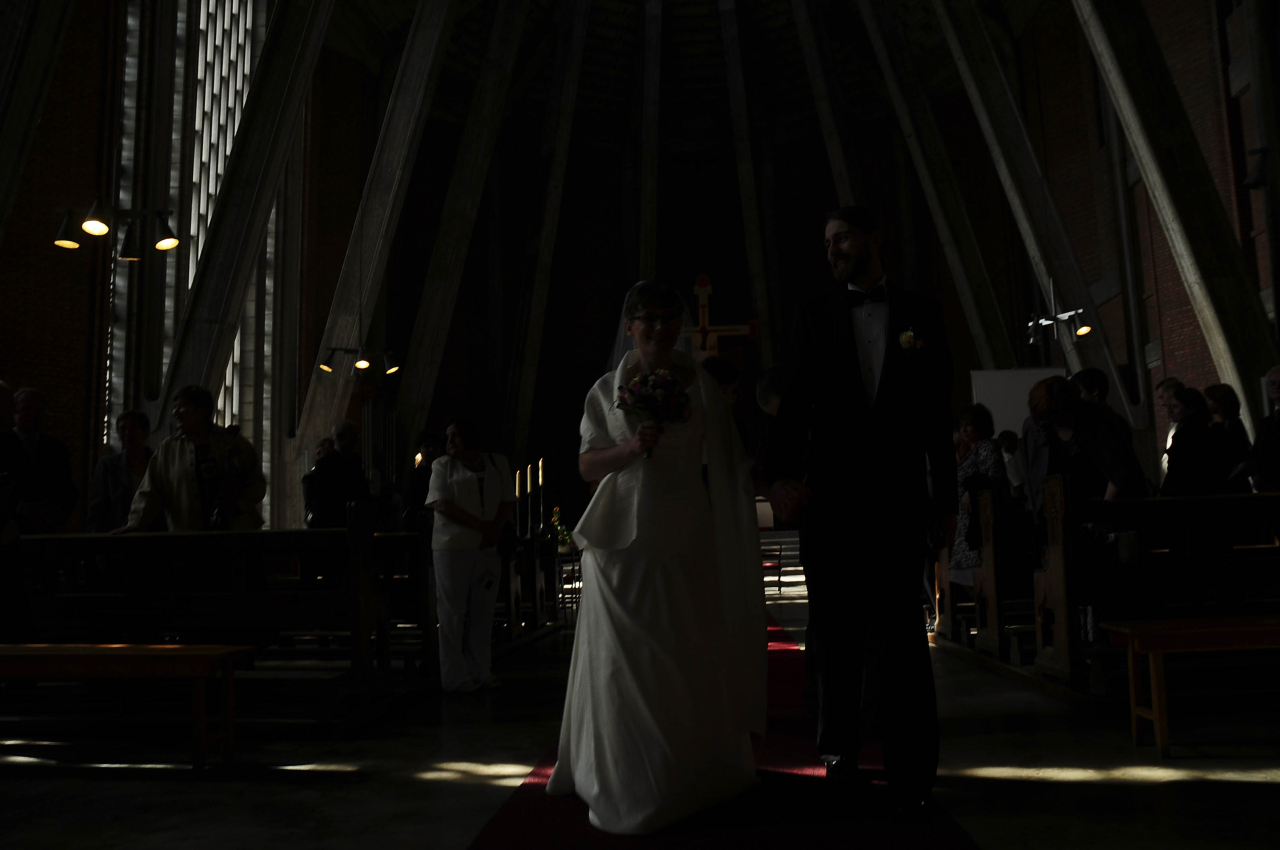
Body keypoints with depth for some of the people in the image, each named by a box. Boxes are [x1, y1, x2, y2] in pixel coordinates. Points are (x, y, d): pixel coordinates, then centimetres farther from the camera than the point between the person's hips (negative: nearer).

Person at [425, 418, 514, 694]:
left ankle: (480, 672, 11)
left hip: (488, 548, 3)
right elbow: (441, 504, -7)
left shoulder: (498, 463, 13)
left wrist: (494, 529, -8)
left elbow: (508, 501, 11)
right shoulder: (442, 465, 5)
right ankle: (455, 677, 2)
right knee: (453, 613, -2)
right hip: (452, 547, -3)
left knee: (482, 613, 5)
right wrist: (481, 526, -14)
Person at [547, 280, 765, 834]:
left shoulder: (703, 386, 5)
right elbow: (588, 466, 3)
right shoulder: (606, 390, 6)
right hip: (621, 539, 0)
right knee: (623, 658, 1)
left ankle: (689, 774, 25)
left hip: (685, 538, 0)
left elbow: (728, 457, 9)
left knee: (687, 654, 5)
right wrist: (631, 447, -14)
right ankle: (627, 784, 16)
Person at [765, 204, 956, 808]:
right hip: (829, 494, 1)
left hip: (896, 496, -1)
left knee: (898, 632, 1)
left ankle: (910, 770, 11)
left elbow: (937, 414, 6)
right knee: (834, 630, 10)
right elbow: (796, 401, -2)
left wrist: (945, 498, 4)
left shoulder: (918, 316, 6)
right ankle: (839, 753, 23)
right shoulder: (816, 315, 6)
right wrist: (781, 473, -15)